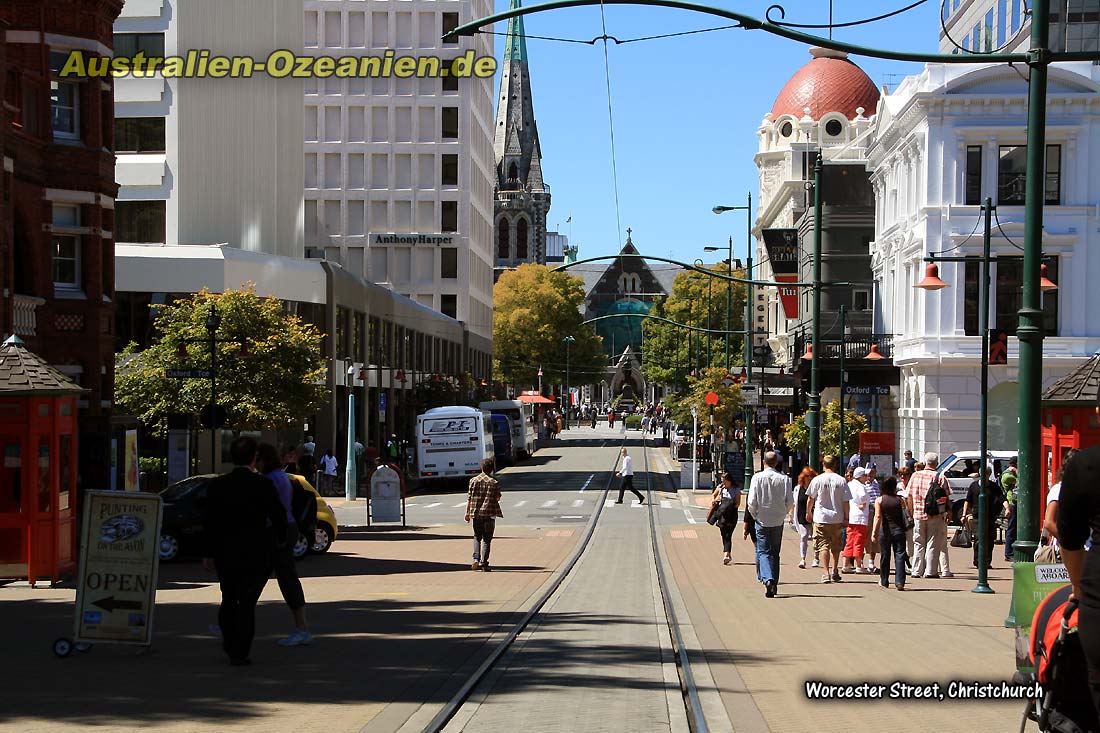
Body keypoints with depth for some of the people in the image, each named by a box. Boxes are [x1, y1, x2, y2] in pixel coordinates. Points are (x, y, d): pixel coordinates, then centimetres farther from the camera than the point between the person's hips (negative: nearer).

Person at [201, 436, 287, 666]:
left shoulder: (217, 485, -3)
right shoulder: (264, 485, -11)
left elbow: (208, 521, 0)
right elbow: (279, 515, -5)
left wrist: (208, 554, 7)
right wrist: (281, 538, 16)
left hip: (225, 552, 3)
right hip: (256, 553, -3)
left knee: (228, 600, 20)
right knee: (247, 602, 1)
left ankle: (230, 645, 28)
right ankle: (240, 653, -1)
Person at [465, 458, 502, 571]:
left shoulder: (473, 480, 1)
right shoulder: (494, 483, -7)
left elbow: (469, 498, 2)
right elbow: (497, 498, -7)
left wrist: (467, 513, 8)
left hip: (476, 513, 3)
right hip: (489, 513, -3)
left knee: (477, 537, 17)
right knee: (486, 539, 4)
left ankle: (476, 559, 0)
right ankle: (483, 563, 1)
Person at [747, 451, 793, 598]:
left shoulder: (757, 477, -9)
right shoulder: (784, 479, -5)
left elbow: (751, 502, -10)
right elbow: (789, 502, -5)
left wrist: (754, 515, 7)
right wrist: (782, 513, 13)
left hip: (762, 520, -2)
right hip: (778, 521, 2)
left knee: (763, 552, 1)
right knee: (775, 553, 13)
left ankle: (768, 579, -23)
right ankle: (773, 586, 15)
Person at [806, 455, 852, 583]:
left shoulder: (817, 480, -6)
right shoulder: (841, 481, -3)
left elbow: (810, 499, 2)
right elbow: (845, 501, -2)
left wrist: (809, 512, 17)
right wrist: (846, 518, 6)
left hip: (821, 518, -2)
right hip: (837, 518, 2)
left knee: (823, 546, -1)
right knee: (836, 546, 17)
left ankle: (826, 573, -11)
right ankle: (834, 572, 22)